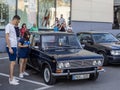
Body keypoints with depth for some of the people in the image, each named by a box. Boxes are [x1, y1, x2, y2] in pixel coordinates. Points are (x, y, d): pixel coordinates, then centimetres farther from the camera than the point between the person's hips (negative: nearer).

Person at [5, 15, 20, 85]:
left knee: (13, 63, 12)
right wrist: (10, 48, -21)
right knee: (13, 63, -10)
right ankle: (11, 80, -7)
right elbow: (7, 37, -16)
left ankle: (11, 77, 19)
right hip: (11, 47, -9)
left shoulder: (13, 27, 17)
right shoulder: (8, 26, -11)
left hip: (14, 47, 9)